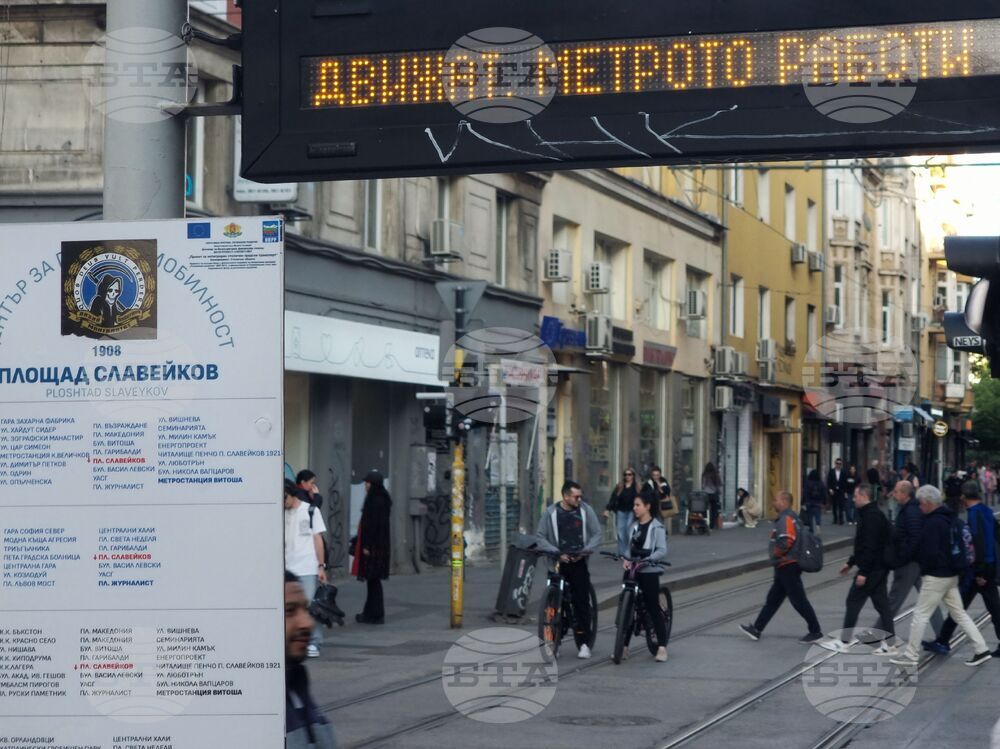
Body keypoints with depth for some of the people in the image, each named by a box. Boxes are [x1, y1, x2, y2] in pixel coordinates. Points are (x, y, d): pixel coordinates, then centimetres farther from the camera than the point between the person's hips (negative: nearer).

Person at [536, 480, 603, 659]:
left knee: (582, 602, -5)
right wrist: (558, 553, -10)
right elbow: (540, 537, 0)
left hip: (578, 562, 0)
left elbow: (597, 533, 5)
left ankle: (583, 643, 0)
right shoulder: (551, 513, 0)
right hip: (557, 562, 0)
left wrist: (584, 551, -9)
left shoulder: (586, 510, 2)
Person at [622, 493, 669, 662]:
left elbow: (662, 551, -13)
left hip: (649, 572, -6)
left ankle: (662, 647, 1)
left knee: (653, 608, -4)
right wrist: (626, 559, -6)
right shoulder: (634, 527, 12)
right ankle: (624, 646, 8)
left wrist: (647, 559, -26)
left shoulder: (657, 527, -7)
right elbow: (631, 548, 14)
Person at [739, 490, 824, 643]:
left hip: (787, 567, -11)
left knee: (799, 600, -4)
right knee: (773, 599, 14)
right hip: (786, 567, 11)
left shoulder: (786, 519, -17)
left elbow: (786, 541, -29)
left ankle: (815, 632, 2)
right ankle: (757, 629, 19)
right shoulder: (792, 517, 15)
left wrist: (775, 553, -12)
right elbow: (796, 539, 21)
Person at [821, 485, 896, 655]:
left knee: (853, 601, -1)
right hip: (879, 568, 10)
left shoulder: (871, 516, -18)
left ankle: (843, 642, 5)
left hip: (871, 569, -10)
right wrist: (850, 563, 25)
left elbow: (870, 546, -24)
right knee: (881, 604, 9)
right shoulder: (871, 514, 15)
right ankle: (889, 644, 9)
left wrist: (863, 572, -24)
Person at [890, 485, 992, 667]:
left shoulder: (933, 523, -21)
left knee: (920, 615, -1)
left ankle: (911, 655, 4)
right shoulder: (949, 518, 9)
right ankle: (981, 650, 11)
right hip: (952, 575, 9)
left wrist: (923, 566, -4)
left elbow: (929, 553, -23)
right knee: (959, 613, 14)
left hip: (935, 577, -9)